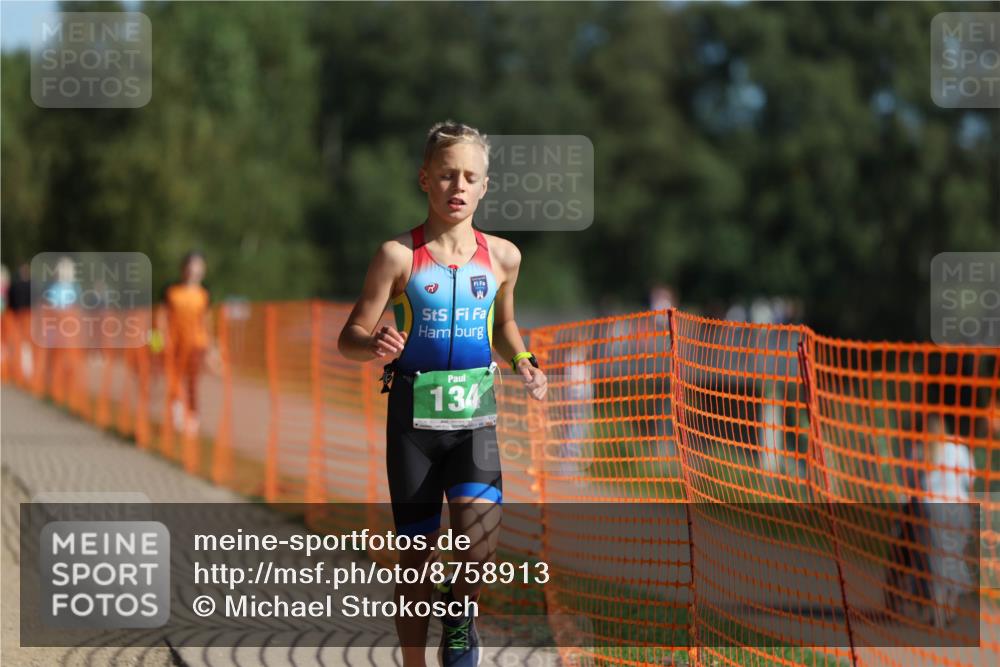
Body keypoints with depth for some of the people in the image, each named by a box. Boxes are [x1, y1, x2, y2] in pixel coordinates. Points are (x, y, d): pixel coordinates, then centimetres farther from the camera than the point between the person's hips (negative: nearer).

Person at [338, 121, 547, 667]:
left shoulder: (501, 256, 4)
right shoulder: (399, 255, -6)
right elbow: (349, 339, -4)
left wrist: (522, 362, 4)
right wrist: (374, 345, -27)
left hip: (474, 416, 2)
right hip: (413, 416, -2)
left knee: (479, 532, -22)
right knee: (416, 555, 5)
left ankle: (460, 615, 5)